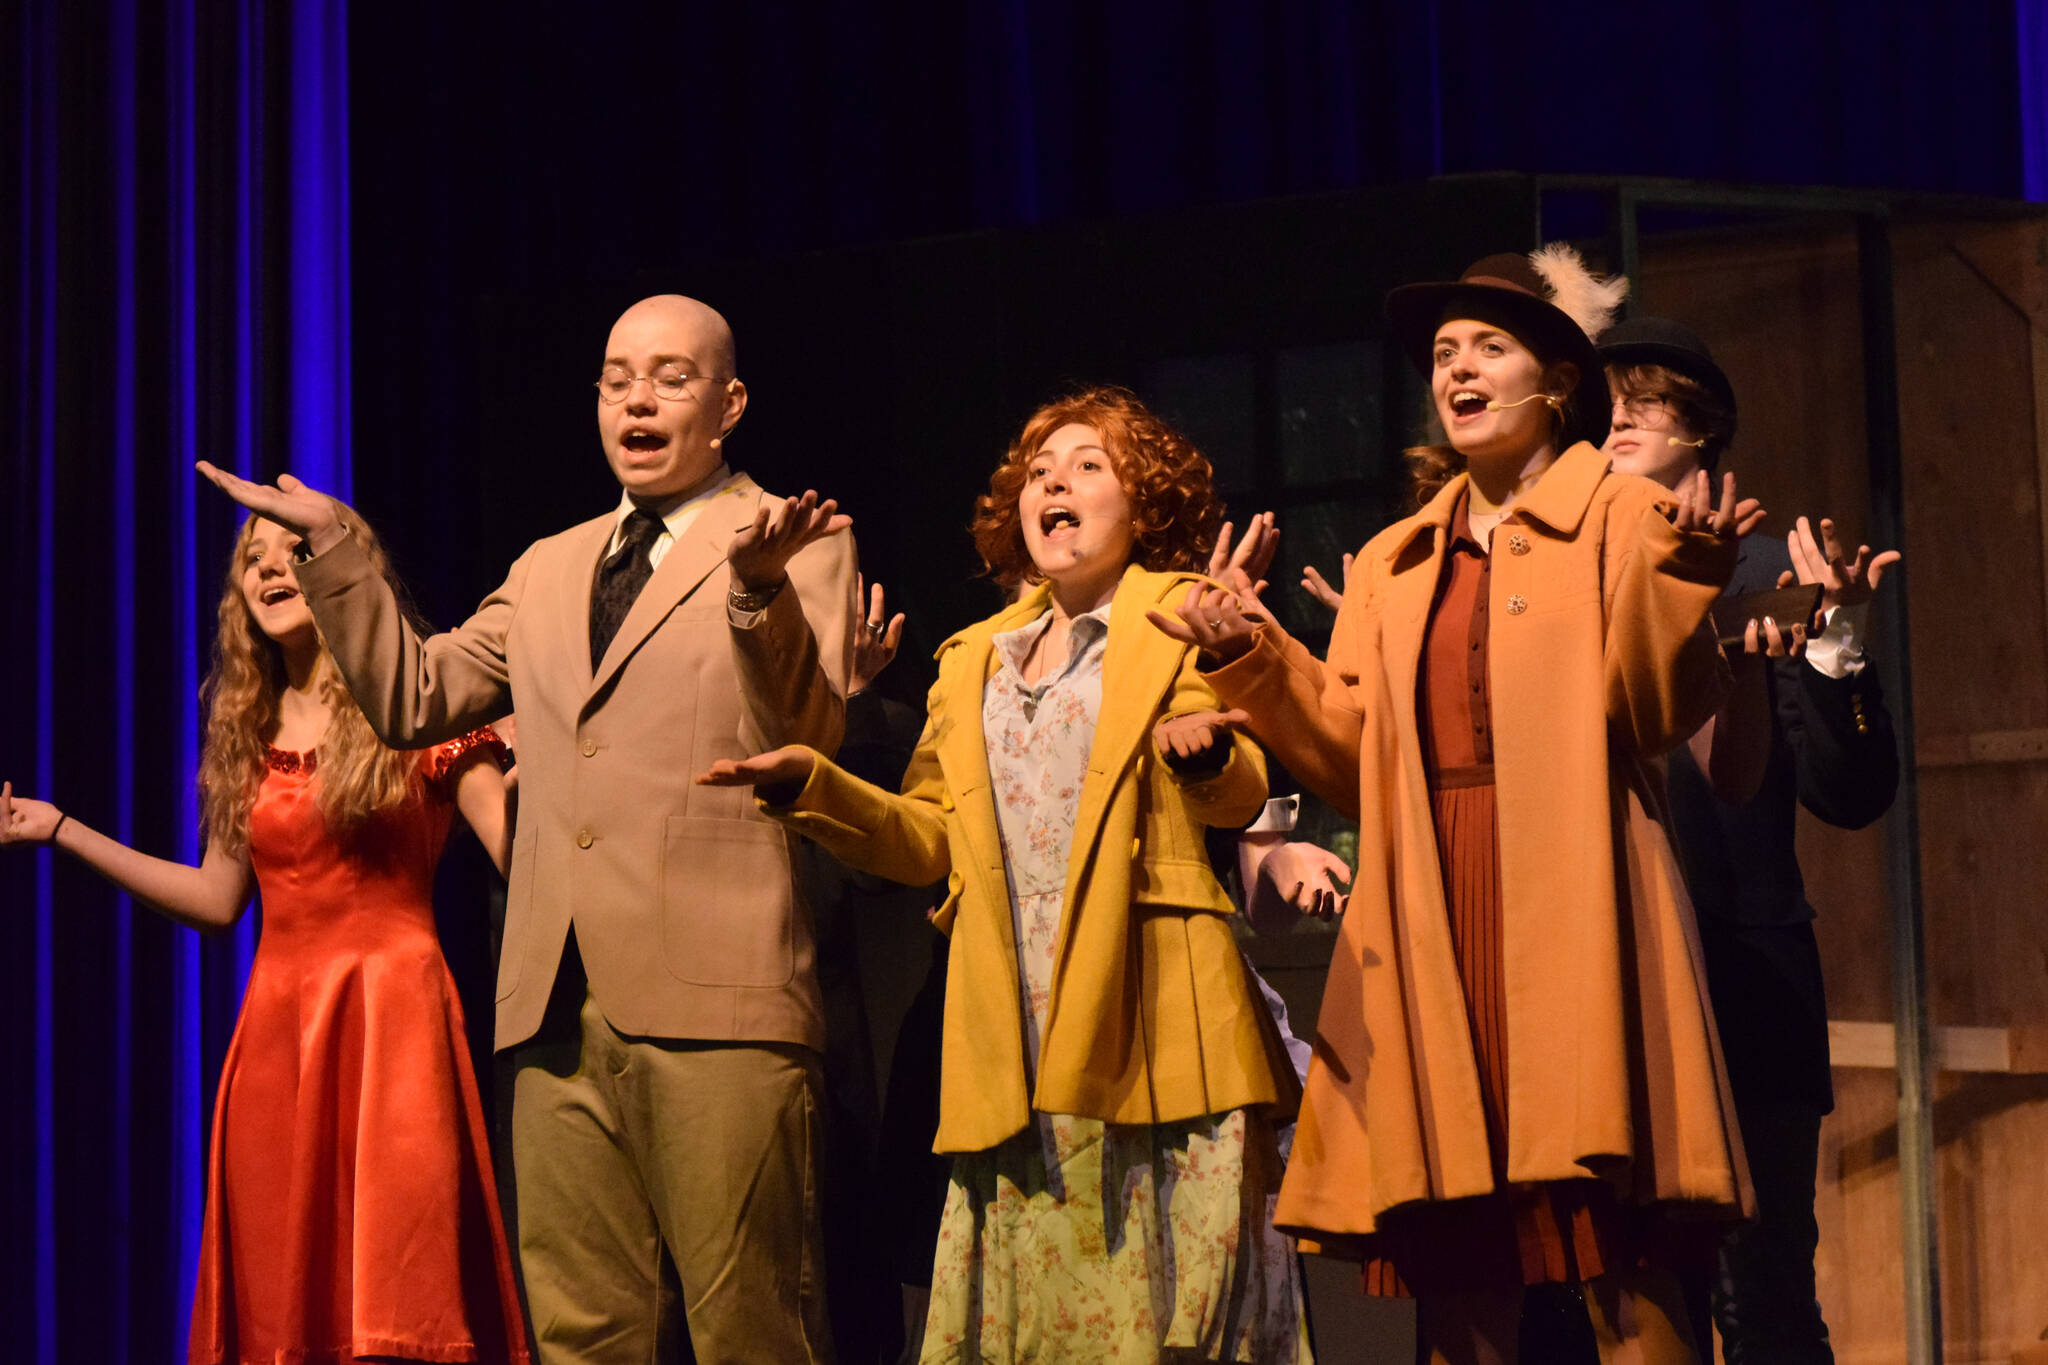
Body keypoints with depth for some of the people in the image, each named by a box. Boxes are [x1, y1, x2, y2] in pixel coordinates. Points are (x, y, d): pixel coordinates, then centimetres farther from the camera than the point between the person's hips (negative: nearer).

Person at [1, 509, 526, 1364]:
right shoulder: (246, 732, 16)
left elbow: (523, 852, -6)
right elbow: (216, 900, 17)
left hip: (388, 1008, -5)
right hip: (276, 1025, 5)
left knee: (392, 1286, -10)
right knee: (281, 1294, 2)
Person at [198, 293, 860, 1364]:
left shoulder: (795, 543, 5)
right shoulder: (551, 568, 24)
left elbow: (810, 742, -8)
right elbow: (412, 699, 21)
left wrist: (759, 589, -25)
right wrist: (329, 544, 13)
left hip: (711, 1001, -6)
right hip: (562, 1012, 6)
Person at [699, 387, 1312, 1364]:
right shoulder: (974, 661, 23)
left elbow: (1241, 795, -4)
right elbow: (938, 839, 20)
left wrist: (1205, 752, -27)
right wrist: (816, 788, 4)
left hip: (1147, 1026, -4)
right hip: (1014, 1041, 4)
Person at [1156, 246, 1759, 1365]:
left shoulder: (1621, 519, 9)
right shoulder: (1392, 564, 23)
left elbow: (1650, 711, -4)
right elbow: (1348, 759, 13)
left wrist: (1676, 577, -20)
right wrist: (1252, 662, 0)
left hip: (1572, 925, -4)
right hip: (1430, 935, 4)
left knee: (1623, 1270, -11)